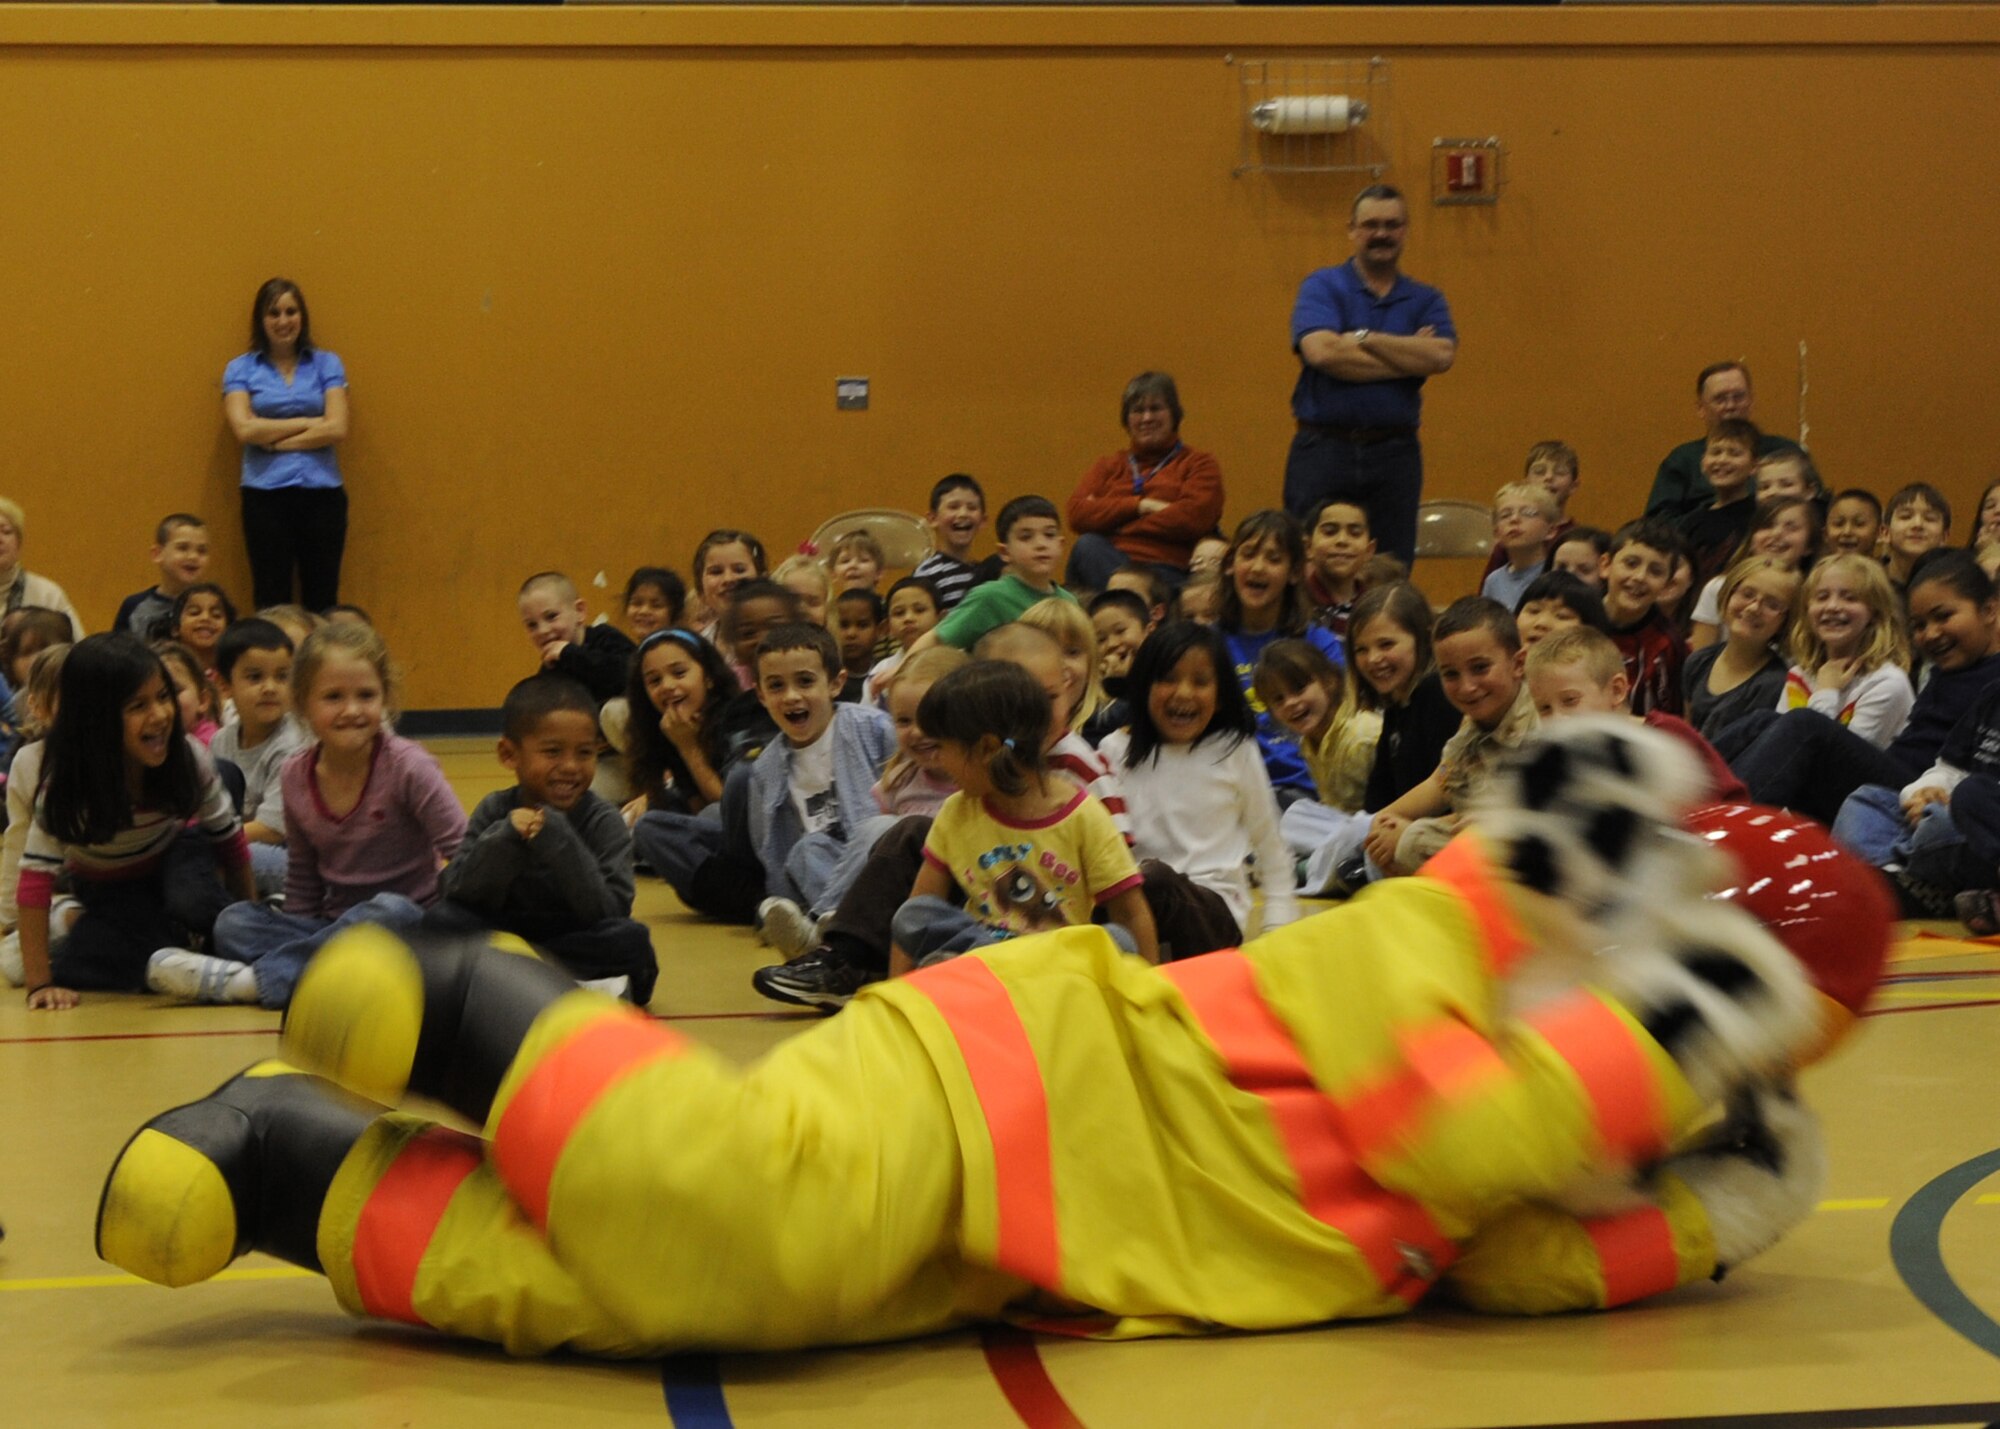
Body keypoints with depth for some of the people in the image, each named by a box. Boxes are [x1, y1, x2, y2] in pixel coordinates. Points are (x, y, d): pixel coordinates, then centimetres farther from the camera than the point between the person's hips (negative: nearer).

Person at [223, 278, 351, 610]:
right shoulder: (240, 369, 6)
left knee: (321, 602, 1)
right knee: (271, 602, 2)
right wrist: (308, 423, -6)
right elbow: (245, 429, -8)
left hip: (322, 492, 1)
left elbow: (337, 429, -4)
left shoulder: (326, 364, 7)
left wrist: (273, 438, -6)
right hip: (265, 494, -1)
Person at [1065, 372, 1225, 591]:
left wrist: (1110, 517, -2)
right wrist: (1139, 506, -6)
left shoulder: (1199, 464, 15)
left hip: (1169, 574, -4)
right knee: (1088, 546, -34)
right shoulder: (1108, 466, 24)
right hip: (1107, 565, 4)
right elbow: (1078, 513, 6)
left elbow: (1194, 518, -4)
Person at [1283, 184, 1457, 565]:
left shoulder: (1426, 300, 12)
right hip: (1324, 448, -2)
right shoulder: (1321, 287, 4)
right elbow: (1321, 351, -15)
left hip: (1395, 452, 2)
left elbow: (1442, 356, -7)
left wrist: (1363, 338, -8)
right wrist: (1410, 356, -7)